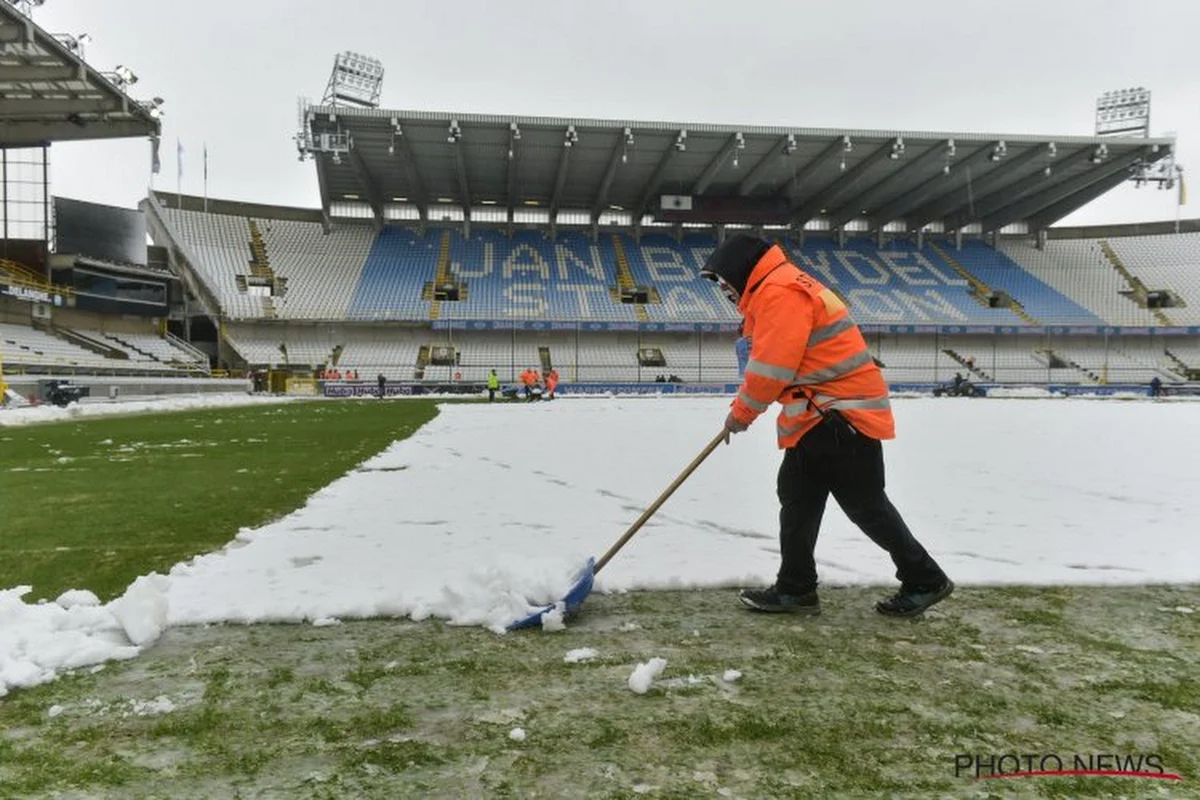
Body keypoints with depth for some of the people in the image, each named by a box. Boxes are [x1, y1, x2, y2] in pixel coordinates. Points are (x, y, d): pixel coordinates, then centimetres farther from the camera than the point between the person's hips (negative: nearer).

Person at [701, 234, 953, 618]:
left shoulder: (779, 290, -16)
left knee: (866, 505, -1)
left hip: (841, 413, -11)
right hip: (823, 414, 11)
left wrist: (742, 412, -8)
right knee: (797, 497, 12)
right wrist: (744, 403, 16)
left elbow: (773, 365, -21)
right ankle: (795, 589, 20)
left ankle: (925, 580, 15)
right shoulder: (779, 289, 19)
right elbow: (768, 360, 23)